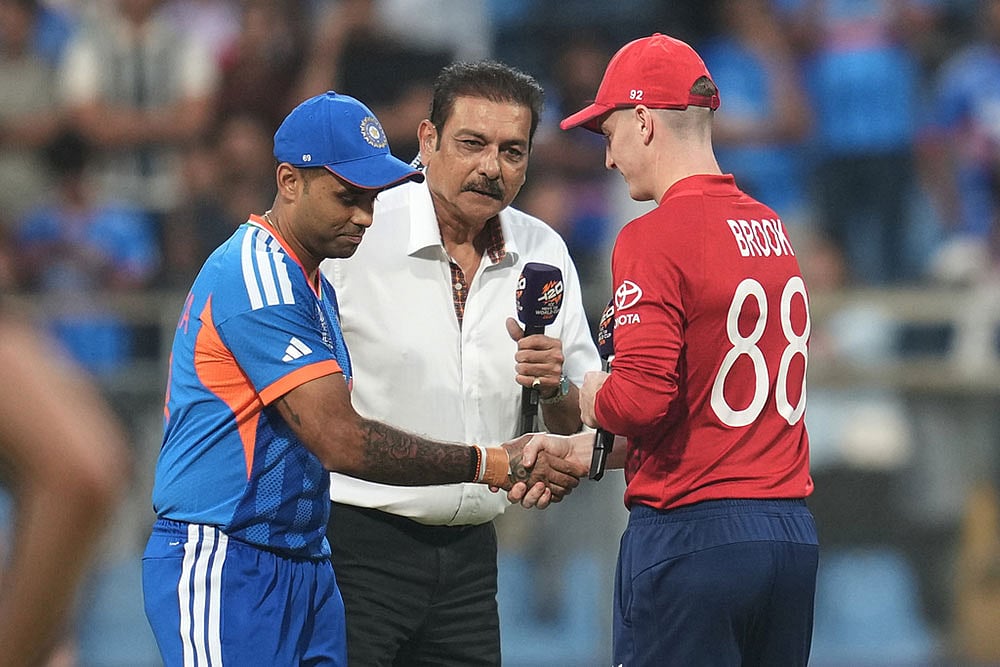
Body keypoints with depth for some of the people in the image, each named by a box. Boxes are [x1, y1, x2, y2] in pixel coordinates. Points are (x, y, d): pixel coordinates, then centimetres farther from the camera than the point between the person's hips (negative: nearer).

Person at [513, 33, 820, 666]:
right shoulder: (775, 231, 13)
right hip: (794, 533, 8)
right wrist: (579, 450, 20)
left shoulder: (653, 239, -12)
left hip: (691, 534, -7)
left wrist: (593, 396, 2)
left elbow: (640, 399, -21)